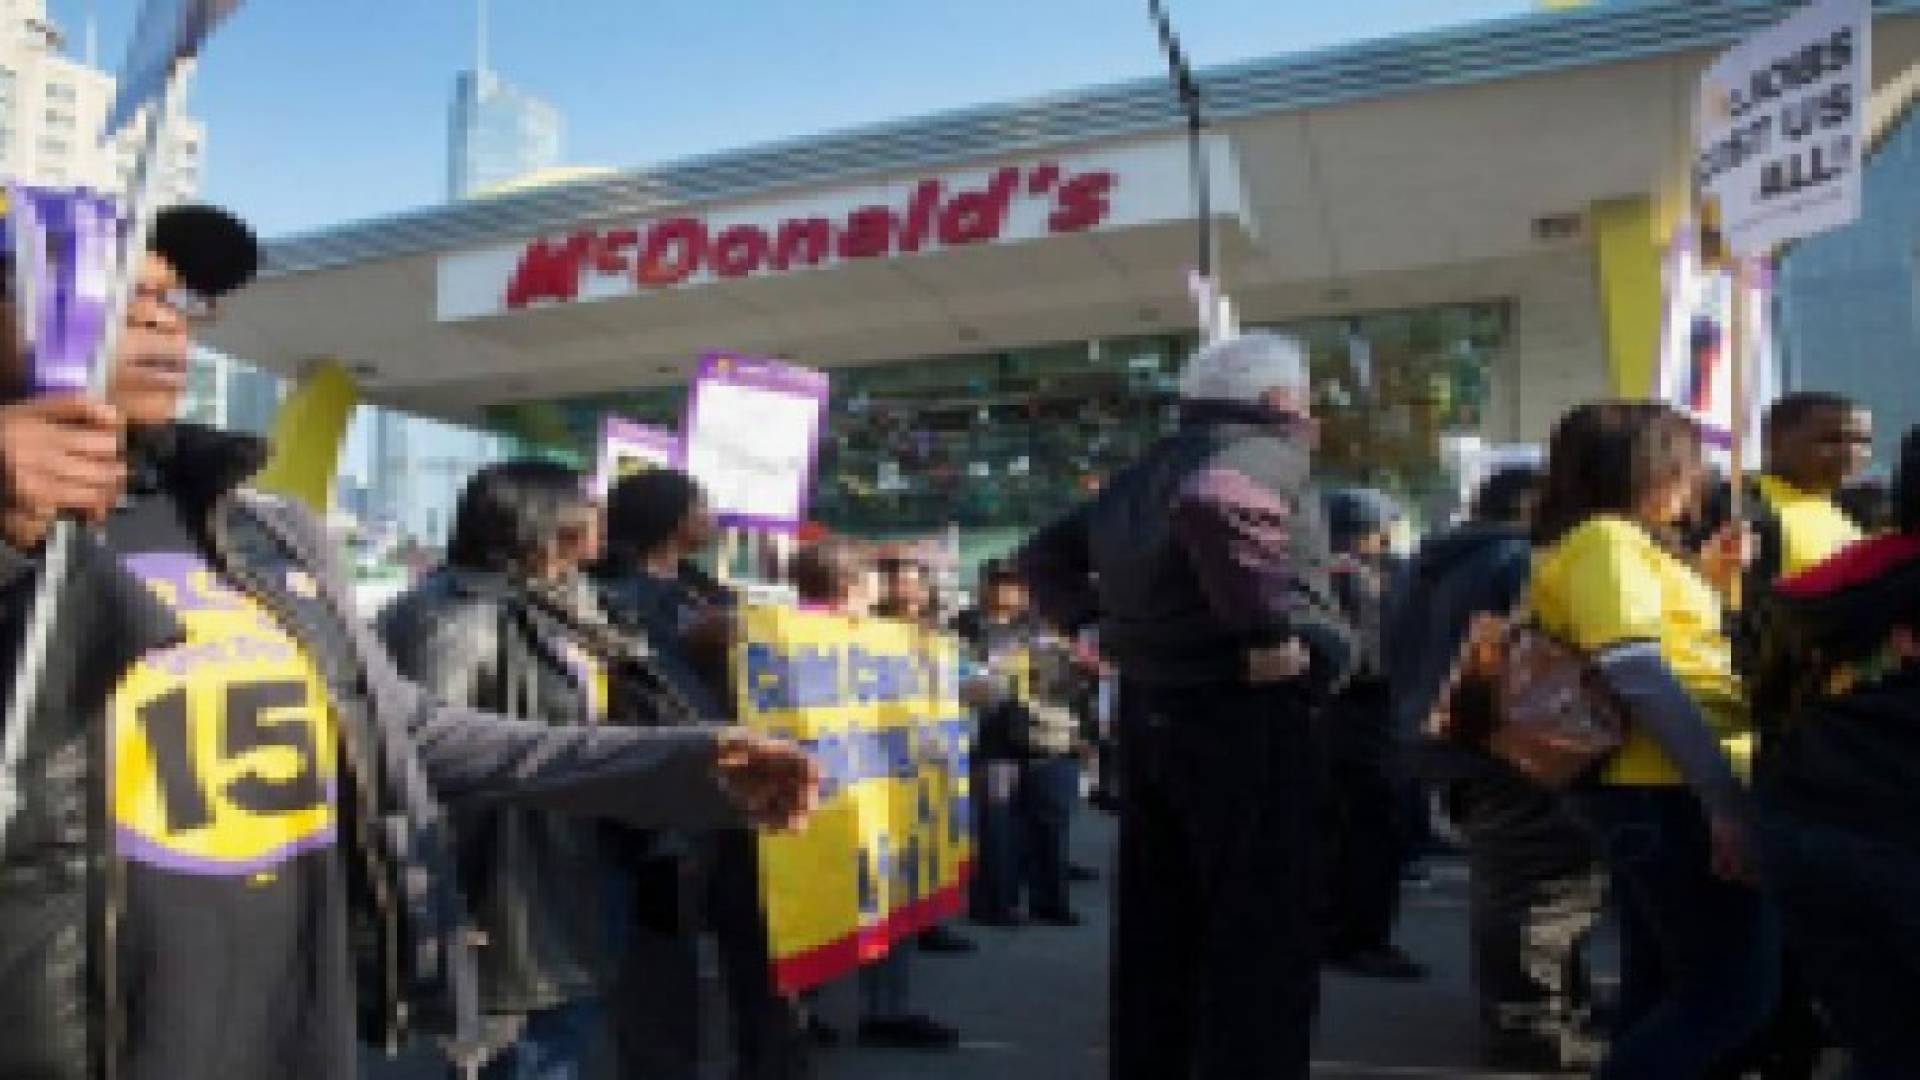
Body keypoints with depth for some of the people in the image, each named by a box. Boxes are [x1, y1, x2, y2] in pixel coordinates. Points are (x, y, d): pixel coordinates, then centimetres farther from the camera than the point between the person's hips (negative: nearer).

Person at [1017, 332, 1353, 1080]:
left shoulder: (1145, 474, 17)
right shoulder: (1265, 453, -8)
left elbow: (1045, 554, 21)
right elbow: (1213, 508, -32)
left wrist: (1092, 622, 14)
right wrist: (1271, 628, -25)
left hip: (1151, 713, 9)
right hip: (1245, 716, -8)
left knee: (1158, 928, 16)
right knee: (1261, 936, -1)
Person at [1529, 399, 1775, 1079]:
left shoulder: (1577, 544, 18)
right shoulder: (1606, 537, -12)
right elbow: (1639, 675, -23)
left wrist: (1707, 582, 17)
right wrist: (1726, 796, -25)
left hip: (1650, 788, 10)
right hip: (1670, 789, -10)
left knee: (1661, 990, 16)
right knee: (1736, 994, -4)